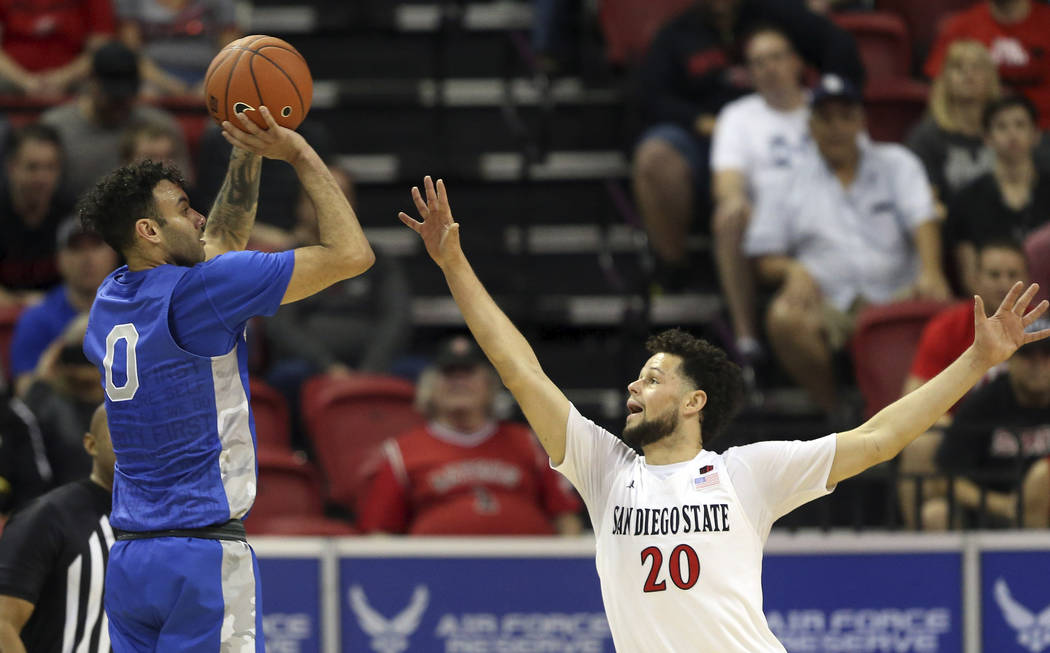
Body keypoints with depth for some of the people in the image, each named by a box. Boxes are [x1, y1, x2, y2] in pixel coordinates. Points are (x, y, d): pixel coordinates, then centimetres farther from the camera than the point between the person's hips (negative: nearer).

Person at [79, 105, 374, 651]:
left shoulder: (109, 300, 12)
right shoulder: (199, 291, -10)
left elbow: (218, 244, 30)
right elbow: (350, 254, -9)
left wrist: (247, 154, 26)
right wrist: (299, 155, 1)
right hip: (205, 553, -8)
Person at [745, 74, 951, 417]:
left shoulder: (896, 163, 17)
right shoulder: (792, 181, 18)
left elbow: (922, 220, 1)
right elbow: (765, 259, 14)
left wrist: (930, 272, -20)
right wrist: (793, 270, -10)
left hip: (894, 296, 0)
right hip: (827, 304, 0)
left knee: (937, 309, -34)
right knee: (784, 318, -34)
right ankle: (831, 411, -20)